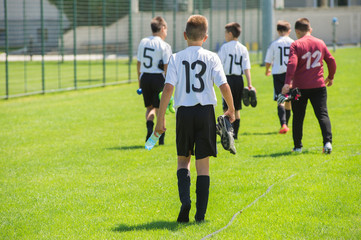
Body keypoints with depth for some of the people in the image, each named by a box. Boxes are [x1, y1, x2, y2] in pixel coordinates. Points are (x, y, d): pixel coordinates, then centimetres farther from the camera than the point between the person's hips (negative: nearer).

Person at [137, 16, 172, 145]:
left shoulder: (143, 42, 7)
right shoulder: (164, 46, -8)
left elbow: (138, 63, 12)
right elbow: (166, 67, -12)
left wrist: (139, 82, 20)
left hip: (144, 77, 3)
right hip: (158, 78, -3)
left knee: (149, 107, 15)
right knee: (159, 108, 8)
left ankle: (149, 125, -13)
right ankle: (161, 137, 10)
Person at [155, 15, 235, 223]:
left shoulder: (176, 58, 0)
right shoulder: (211, 58, -1)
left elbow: (168, 88, -9)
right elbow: (224, 86, -8)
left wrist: (161, 118, -5)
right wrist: (231, 110, 8)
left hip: (184, 112, 0)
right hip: (206, 112, 0)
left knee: (183, 160, 17)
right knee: (203, 164, 6)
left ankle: (185, 198, -7)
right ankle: (201, 213, 5)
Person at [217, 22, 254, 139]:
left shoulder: (225, 47, -6)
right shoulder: (243, 48, 7)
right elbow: (247, 68, 1)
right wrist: (249, 84, -2)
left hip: (228, 79, -5)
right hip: (239, 80, 5)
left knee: (227, 108, -5)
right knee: (236, 109, 14)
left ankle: (230, 133, -19)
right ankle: (235, 134, 18)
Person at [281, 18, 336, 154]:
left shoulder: (296, 45, -6)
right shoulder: (320, 43, 8)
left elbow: (292, 63, -20)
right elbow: (331, 61, 13)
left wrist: (287, 83, -26)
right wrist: (330, 77, 29)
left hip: (300, 87, -2)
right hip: (318, 85, 2)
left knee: (298, 117, 10)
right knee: (322, 114, 0)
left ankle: (298, 146, 15)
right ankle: (327, 141, -19)